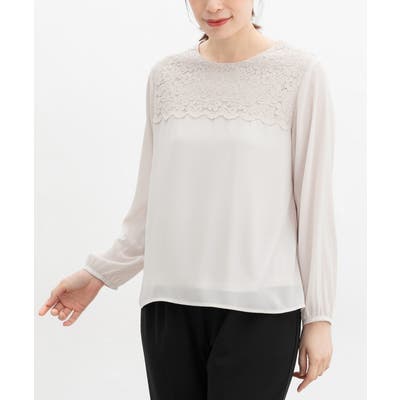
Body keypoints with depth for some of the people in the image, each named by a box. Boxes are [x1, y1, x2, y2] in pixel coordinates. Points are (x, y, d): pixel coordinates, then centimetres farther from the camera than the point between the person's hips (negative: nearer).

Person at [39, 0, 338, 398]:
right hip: (170, 305, 4)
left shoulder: (300, 72, -3)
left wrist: (319, 314, -3)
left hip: (258, 307, -3)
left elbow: (314, 199, -3)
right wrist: (100, 272, 13)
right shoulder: (166, 75, 8)